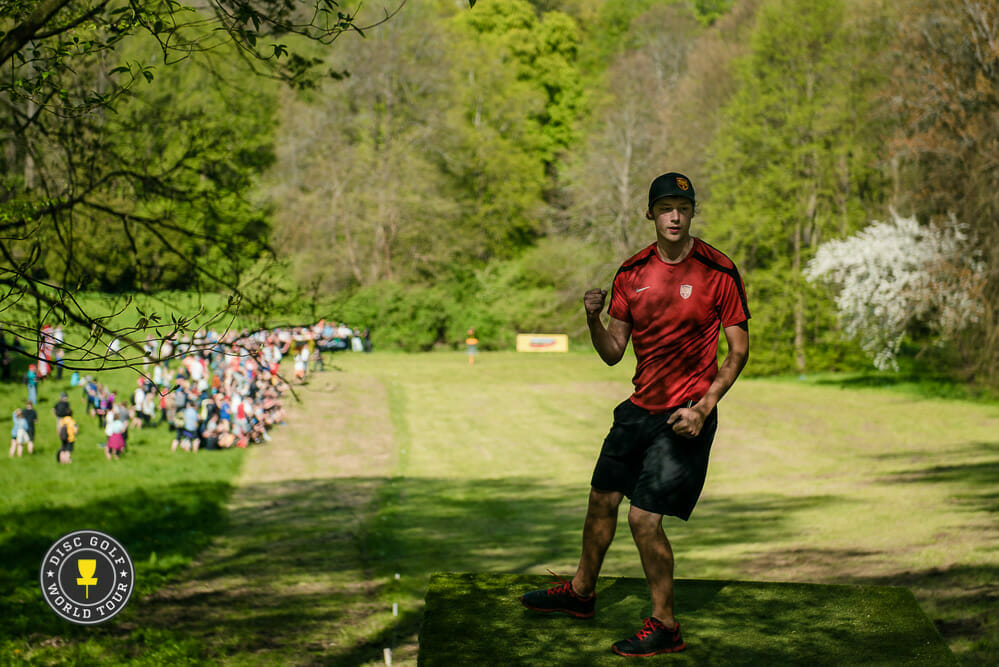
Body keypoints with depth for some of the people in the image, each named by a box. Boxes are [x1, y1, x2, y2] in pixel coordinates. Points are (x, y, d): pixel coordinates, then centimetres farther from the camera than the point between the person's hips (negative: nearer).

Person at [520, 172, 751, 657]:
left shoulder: (718, 272, -10)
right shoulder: (631, 274, 5)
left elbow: (738, 349, -7)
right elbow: (613, 353, 8)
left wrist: (703, 408, -16)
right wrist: (594, 320, -12)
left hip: (685, 415, -6)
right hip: (639, 408, 6)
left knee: (644, 517, -11)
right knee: (602, 499, 17)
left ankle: (664, 626, 4)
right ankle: (581, 592, 40)